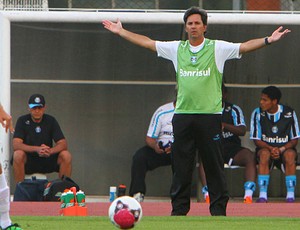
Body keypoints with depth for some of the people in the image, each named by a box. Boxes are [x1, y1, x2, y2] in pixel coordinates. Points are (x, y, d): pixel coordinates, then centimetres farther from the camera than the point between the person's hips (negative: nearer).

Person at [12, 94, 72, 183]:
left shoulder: (51, 121, 1)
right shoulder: (22, 121, -5)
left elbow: (63, 144, -8)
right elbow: (16, 144, -18)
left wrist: (50, 151, -31)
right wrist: (37, 149, -34)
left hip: (47, 159, 2)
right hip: (28, 160, -2)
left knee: (66, 156, -23)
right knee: (18, 155, -34)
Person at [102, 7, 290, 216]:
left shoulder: (218, 48, 2)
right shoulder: (176, 48, 11)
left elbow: (245, 47, -7)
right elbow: (147, 42, 16)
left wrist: (268, 40, -22)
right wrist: (120, 31, 16)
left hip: (210, 114, -3)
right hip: (182, 114, 3)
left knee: (214, 165, -1)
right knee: (181, 165, 4)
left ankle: (219, 208, 4)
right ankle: (179, 209, 10)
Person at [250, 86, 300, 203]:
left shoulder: (289, 113, -5)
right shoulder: (257, 113, -4)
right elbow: (256, 140, -3)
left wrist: (281, 149, -21)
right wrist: (271, 149, -22)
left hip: (285, 149, 0)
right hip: (265, 147, 0)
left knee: (290, 154, -35)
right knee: (265, 153, -35)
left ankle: (290, 195, -32)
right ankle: (262, 195, -36)